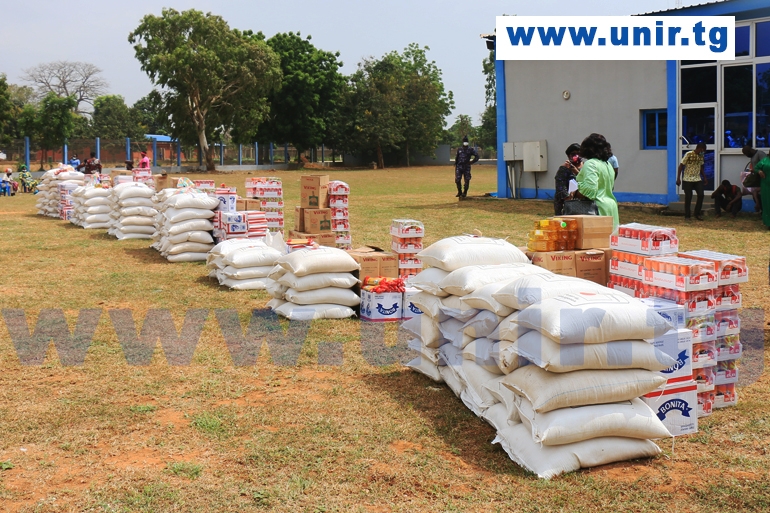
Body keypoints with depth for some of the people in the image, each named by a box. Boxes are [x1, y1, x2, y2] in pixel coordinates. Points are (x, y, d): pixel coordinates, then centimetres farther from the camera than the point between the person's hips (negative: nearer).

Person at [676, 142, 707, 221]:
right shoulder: (688, 154, -11)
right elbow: (681, 166, -10)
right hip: (688, 180, -5)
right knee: (688, 197, -1)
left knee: (701, 195, -5)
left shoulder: (701, 156, 6)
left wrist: (704, 177, 14)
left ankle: (697, 214, 8)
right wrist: (678, 178, -13)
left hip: (698, 179, 5)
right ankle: (687, 216, 10)